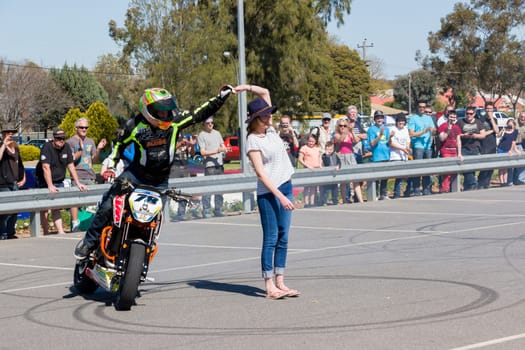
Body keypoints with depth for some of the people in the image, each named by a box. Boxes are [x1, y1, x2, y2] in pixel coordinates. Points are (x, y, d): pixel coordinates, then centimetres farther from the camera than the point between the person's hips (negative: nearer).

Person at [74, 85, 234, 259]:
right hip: (136, 173, -2)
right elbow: (120, 143, 4)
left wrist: (221, 98, -12)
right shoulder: (135, 126, -13)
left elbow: (200, 113, -5)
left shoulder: (175, 119, -10)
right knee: (107, 206, -12)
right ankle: (89, 241, 5)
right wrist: (109, 165, -2)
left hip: (160, 182, 2)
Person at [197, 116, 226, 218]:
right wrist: (217, 151, -16)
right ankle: (206, 212, -6)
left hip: (220, 164, 7)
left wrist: (224, 149, -1)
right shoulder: (201, 135, -2)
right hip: (209, 165, -7)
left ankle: (218, 210, 18)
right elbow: (203, 152, -8)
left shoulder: (217, 133, 18)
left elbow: (223, 146, 24)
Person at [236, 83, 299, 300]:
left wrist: (246, 88, 6)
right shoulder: (253, 141, -11)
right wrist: (280, 196, -20)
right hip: (268, 192, -7)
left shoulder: (270, 129, 9)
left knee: (283, 238, 6)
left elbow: (265, 92, 17)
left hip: (285, 187, 7)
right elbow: (261, 173, -16)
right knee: (271, 239, -6)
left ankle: (280, 282, 9)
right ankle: (269, 286, -4)